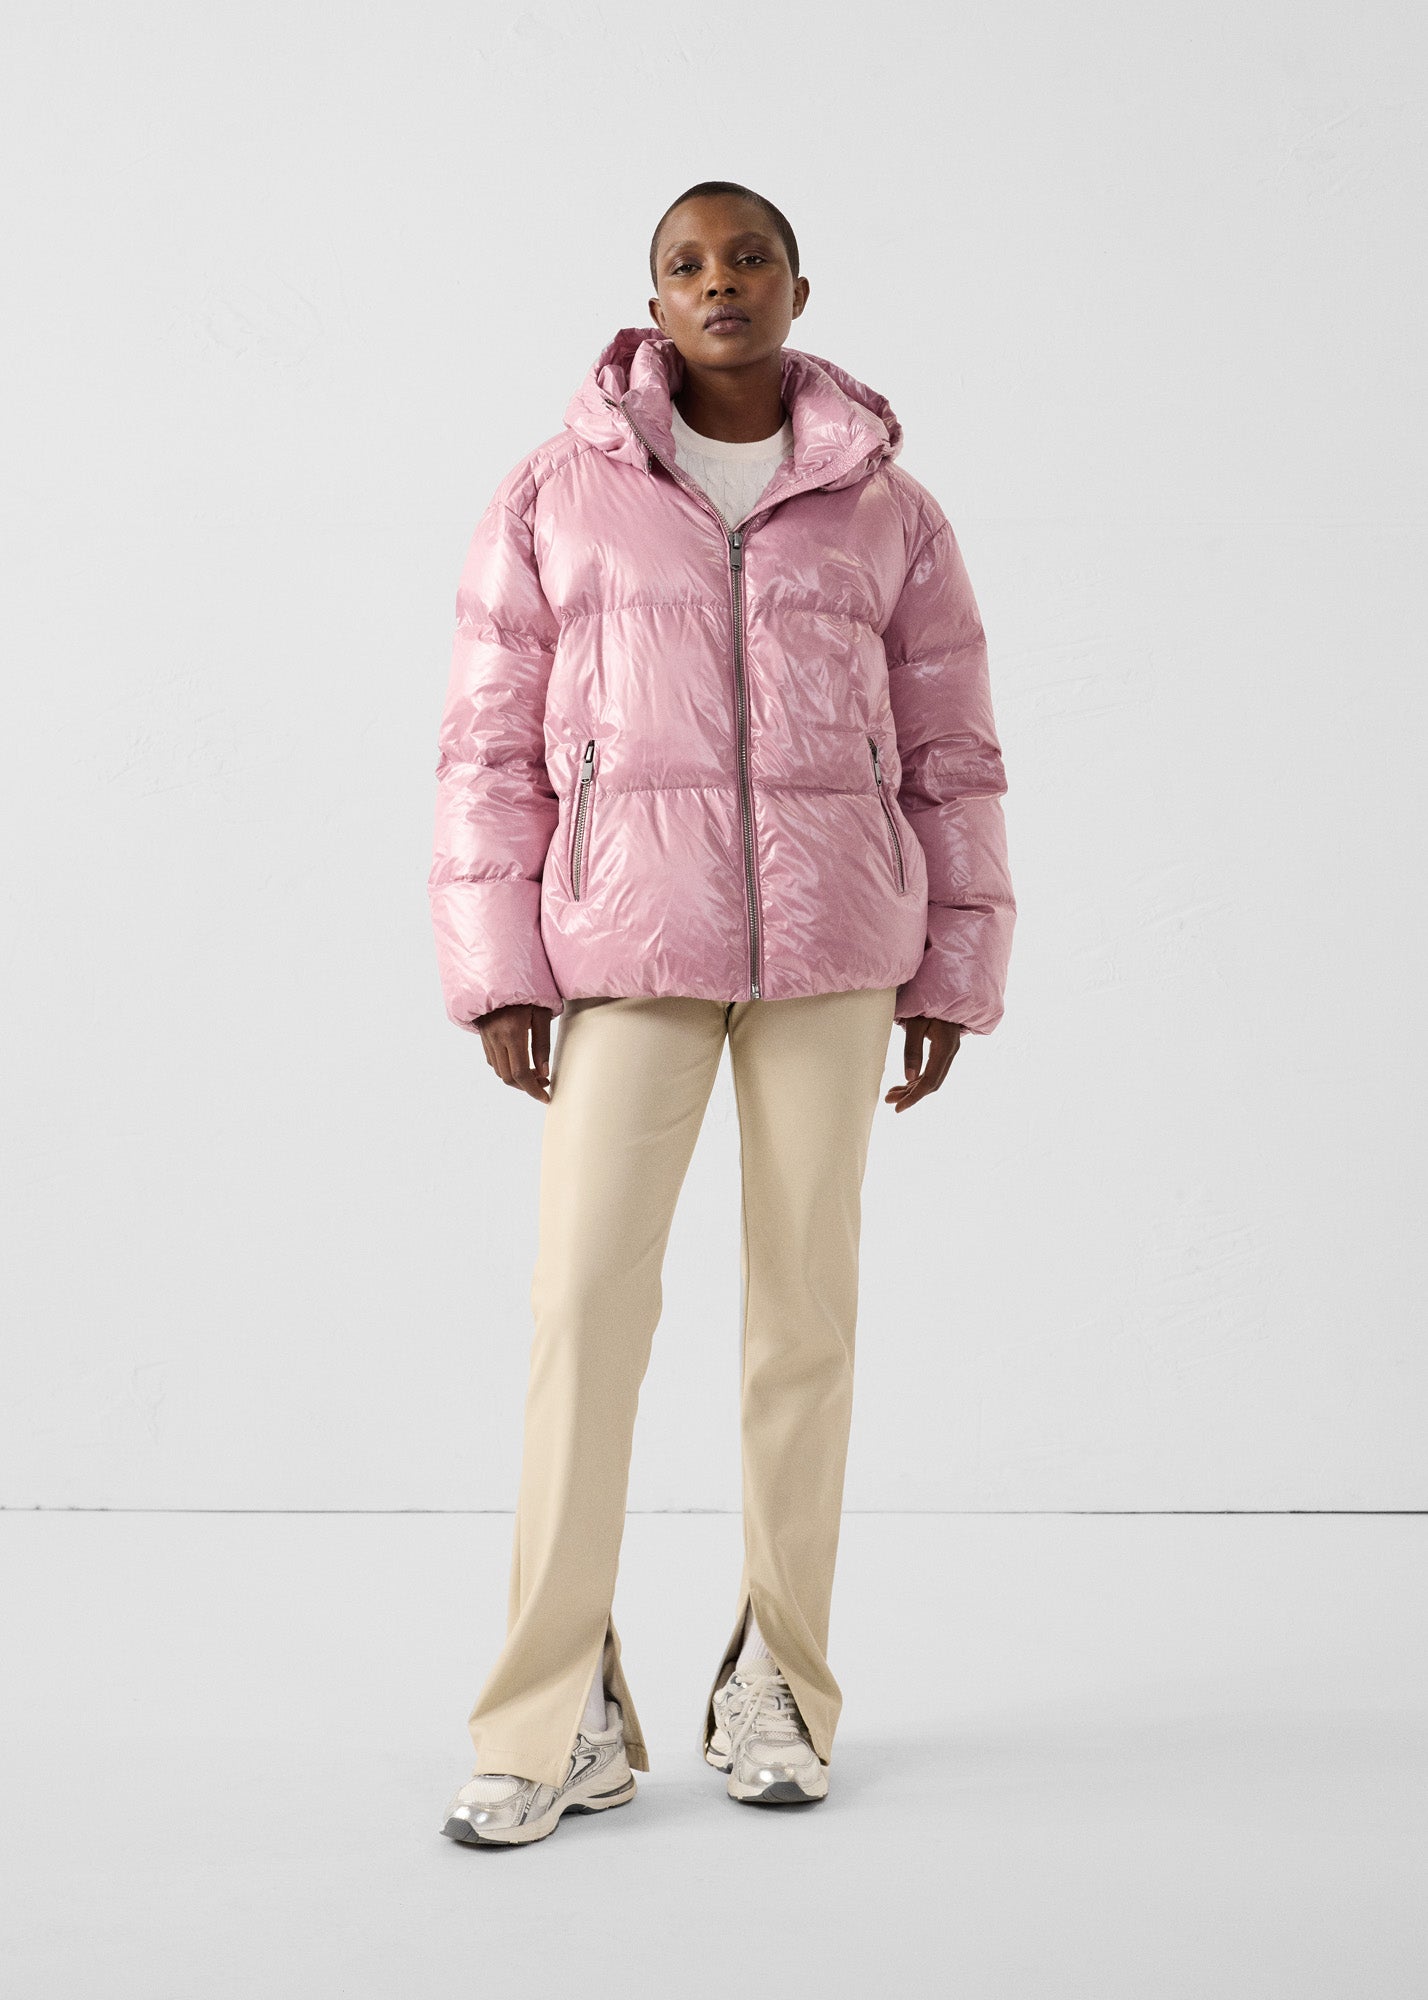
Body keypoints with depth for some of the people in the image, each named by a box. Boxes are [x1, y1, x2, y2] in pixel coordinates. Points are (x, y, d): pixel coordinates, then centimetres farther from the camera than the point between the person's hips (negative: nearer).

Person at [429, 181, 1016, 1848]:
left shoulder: (889, 513, 7)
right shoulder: (553, 499, 4)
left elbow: (949, 758, 9)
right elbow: (493, 747, 2)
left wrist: (954, 973, 5)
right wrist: (495, 972, -4)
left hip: (833, 945, 1)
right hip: (628, 945, -1)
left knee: (806, 1298, 2)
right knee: (583, 1301, -8)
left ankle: (775, 1682, 15)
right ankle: (558, 1719, -1)